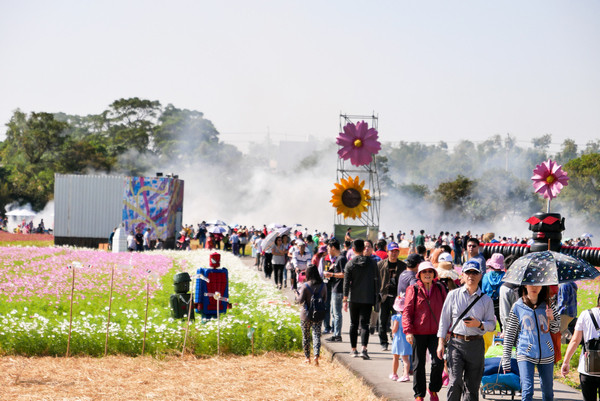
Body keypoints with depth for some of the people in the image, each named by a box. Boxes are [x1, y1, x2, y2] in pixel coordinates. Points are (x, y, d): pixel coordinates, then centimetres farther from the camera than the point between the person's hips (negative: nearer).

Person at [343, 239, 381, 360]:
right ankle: (364, 349, -22)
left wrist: (345, 299, -2)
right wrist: (376, 295, 15)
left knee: (353, 324, 12)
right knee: (364, 323, -3)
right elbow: (377, 280, 4)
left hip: (354, 299, 0)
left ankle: (354, 350, 15)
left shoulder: (350, 264, -3)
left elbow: (346, 283, -5)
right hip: (368, 299, 0)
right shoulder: (371, 262, 1)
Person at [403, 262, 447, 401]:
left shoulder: (440, 289, 8)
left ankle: (433, 390, 14)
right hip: (418, 333, -1)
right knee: (418, 365, 5)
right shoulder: (413, 290, 0)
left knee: (438, 363, -9)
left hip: (436, 332, 1)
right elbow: (407, 311, -2)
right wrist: (408, 331, -11)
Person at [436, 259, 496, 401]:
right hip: (456, 343, -1)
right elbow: (444, 319, 9)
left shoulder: (486, 300, 7)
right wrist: (441, 343, 4)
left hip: (476, 345, 1)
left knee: (472, 385, 4)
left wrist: (479, 324, -12)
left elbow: (492, 325, 9)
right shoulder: (453, 295, 6)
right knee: (455, 382, -13)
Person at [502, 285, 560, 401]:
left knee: (547, 390, 12)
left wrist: (551, 318, -10)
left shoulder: (547, 305, 4)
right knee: (527, 391, -14)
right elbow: (509, 334, 2)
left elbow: (555, 329, 12)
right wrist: (506, 360, 1)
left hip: (546, 354, 3)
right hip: (525, 354, -3)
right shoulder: (517, 307, -2)